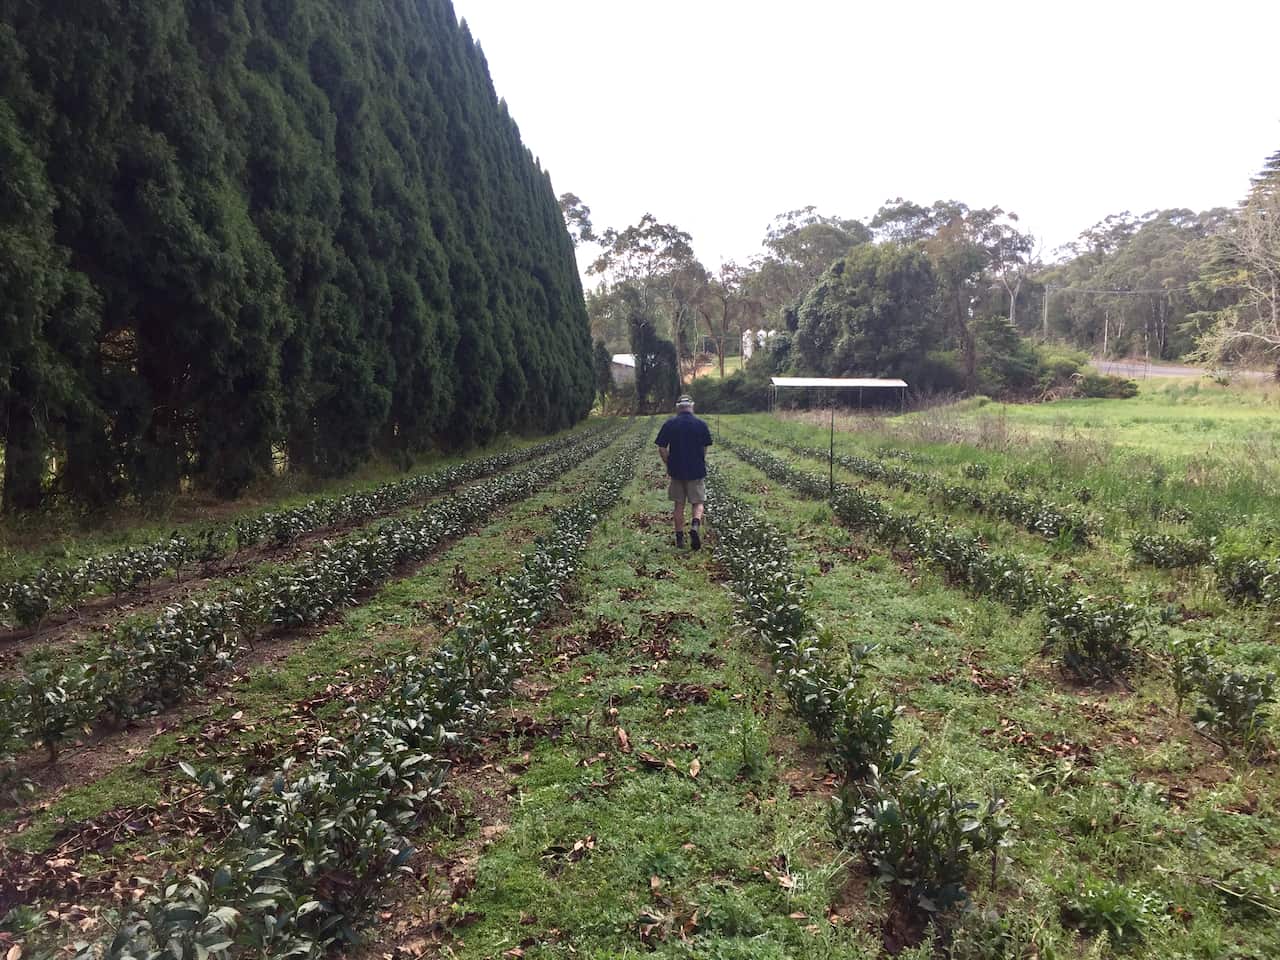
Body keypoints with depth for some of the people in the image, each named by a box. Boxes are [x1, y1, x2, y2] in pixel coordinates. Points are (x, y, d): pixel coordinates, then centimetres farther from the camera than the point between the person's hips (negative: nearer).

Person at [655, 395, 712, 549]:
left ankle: (679, 538, 15)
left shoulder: (669, 425, -3)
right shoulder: (701, 425, -4)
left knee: (679, 505, 11)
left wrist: (669, 464, 9)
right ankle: (695, 525, -18)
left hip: (676, 471, 1)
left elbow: (662, 449, -4)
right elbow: (705, 449, -1)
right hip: (697, 471, -1)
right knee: (698, 503, 8)